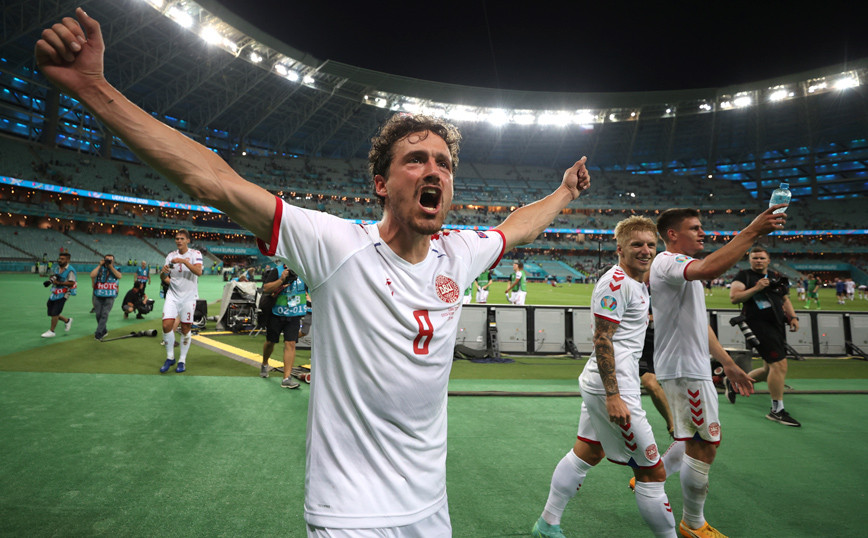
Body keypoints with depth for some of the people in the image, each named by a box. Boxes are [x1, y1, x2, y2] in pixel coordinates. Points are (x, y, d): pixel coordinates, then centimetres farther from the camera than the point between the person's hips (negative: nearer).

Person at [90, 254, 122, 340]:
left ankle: (98, 333, -8)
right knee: (98, 314, 6)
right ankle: (104, 330, 25)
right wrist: (100, 265, -9)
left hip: (109, 297, -2)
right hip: (98, 296, 2)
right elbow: (92, 275, -13)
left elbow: (119, 276, -17)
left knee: (104, 314, -11)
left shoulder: (116, 269, 5)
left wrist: (111, 266, -13)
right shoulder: (99, 268, 6)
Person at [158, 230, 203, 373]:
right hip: (173, 295, 3)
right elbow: (164, 278, 10)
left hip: (189, 297, -3)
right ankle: (170, 358, 8)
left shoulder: (195, 254, -2)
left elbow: (199, 272, -19)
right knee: (167, 325, -10)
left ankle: (182, 360, 16)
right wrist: (163, 274, -13)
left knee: (185, 329, 2)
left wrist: (184, 261, -29)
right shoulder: (171, 255, 9)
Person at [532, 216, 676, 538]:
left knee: (586, 454, 20)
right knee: (652, 473, 1)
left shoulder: (636, 282, 14)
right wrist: (613, 395, -24)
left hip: (599, 384, 11)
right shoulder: (615, 281, -16)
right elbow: (602, 340, -21)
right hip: (612, 388, -11)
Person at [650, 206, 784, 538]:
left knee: (696, 441, 21)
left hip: (692, 368, 11)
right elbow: (709, 269, -38)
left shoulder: (684, 269, 20)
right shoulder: (667, 262, -13)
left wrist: (728, 363, 22)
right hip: (684, 370, -11)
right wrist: (752, 232, -33)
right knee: (704, 446, 0)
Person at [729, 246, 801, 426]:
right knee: (780, 365, -13)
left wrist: (793, 317, 11)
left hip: (777, 326, 8)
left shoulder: (776, 277, 18)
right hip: (759, 325, -8)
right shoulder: (744, 276, -3)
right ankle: (777, 410, -1)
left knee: (770, 369, 12)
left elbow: (785, 299, 24)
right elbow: (734, 297, -14)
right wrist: (756, 288, -19)